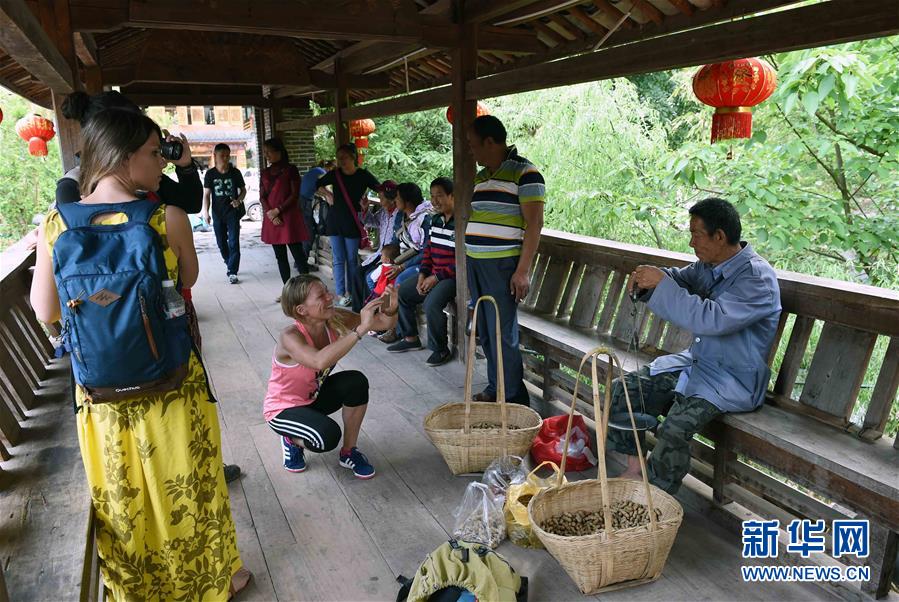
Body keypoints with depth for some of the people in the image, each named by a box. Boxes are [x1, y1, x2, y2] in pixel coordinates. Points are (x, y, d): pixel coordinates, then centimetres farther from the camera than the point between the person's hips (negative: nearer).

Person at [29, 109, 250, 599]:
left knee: (121, 494, 21)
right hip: (170, 383, -2)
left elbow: (46, 310, 0)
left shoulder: (55, 224, -8)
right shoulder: (167, 218, -17)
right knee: (185, 487, 18)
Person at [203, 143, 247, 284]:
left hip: (233, 212, -2)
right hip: (217, 213, 2)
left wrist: (239, 200, -14)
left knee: (234, 242, -8)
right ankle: (231, 265, 33)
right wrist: (205, 212, -8)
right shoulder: (210, 174, -1)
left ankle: (232, 272, -5)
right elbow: (206, 194, 2)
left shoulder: (235, 172, -2)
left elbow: (243, 190, 7)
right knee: (221, 242, 12)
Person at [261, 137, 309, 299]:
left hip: (289, 217, -5)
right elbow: (262, 196, 9)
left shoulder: (291, 170, -2)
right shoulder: (265, 172, 13)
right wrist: (270, 214, -7)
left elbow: (295, 195, -7)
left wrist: (277, 210, -11)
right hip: (272, 219, 6)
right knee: (280, 257, 8)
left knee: (298, 255, -7)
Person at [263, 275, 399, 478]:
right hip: (283, 408, -6)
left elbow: (384, 323, -16)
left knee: (356, 381, -23)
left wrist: (390, 310, -40)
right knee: (328, 437, -32)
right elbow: (320, 361, -54)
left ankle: (348, 453, -3)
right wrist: (360, 329, -52)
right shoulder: (289, 337, -33)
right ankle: (292, 439, 6)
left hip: (314, 396, 6)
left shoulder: (335, 319, -17)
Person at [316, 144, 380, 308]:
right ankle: (340, 293, 5)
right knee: (338, 259, 2)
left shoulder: (363, 175, -3)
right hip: (335, 221, 2)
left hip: (353, 223, -2)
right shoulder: (334, 174, 3)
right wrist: (327, 194, 4)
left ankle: (350, 291, 16)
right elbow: (318, 185, 20)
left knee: (352, 259, 5)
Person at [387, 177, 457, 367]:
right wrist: (422, 275, 1)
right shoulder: (435, 220, 11)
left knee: (432, 303, -31)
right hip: (433, 274, 9)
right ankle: (410, 338, 18)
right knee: (401, 292, 4)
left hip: (453, 276, -9)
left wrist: (437, 277, -18)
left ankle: (441, 350, -9)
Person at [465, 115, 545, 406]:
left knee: (502, 334, -7)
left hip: (502, 265, -8)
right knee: (485, 332, 12)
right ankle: (494, 389, 25)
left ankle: (513, 399, 4)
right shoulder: (481, 176, 16)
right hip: (476, 263, 8)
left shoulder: (524, 172, -8)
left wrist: (523, 271, -19)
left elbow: (534, 224, -13)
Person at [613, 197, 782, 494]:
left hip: (734, 380, -8)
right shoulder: (708, 264, 2)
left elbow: (712, 319, -33)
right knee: (623, 390, -1)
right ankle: (634, 470, 7)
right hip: (696, 361, 8)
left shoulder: (757, 277, -22)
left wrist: (662, 283, -28)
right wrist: (646, 280, -11)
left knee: (675, 428, -30)